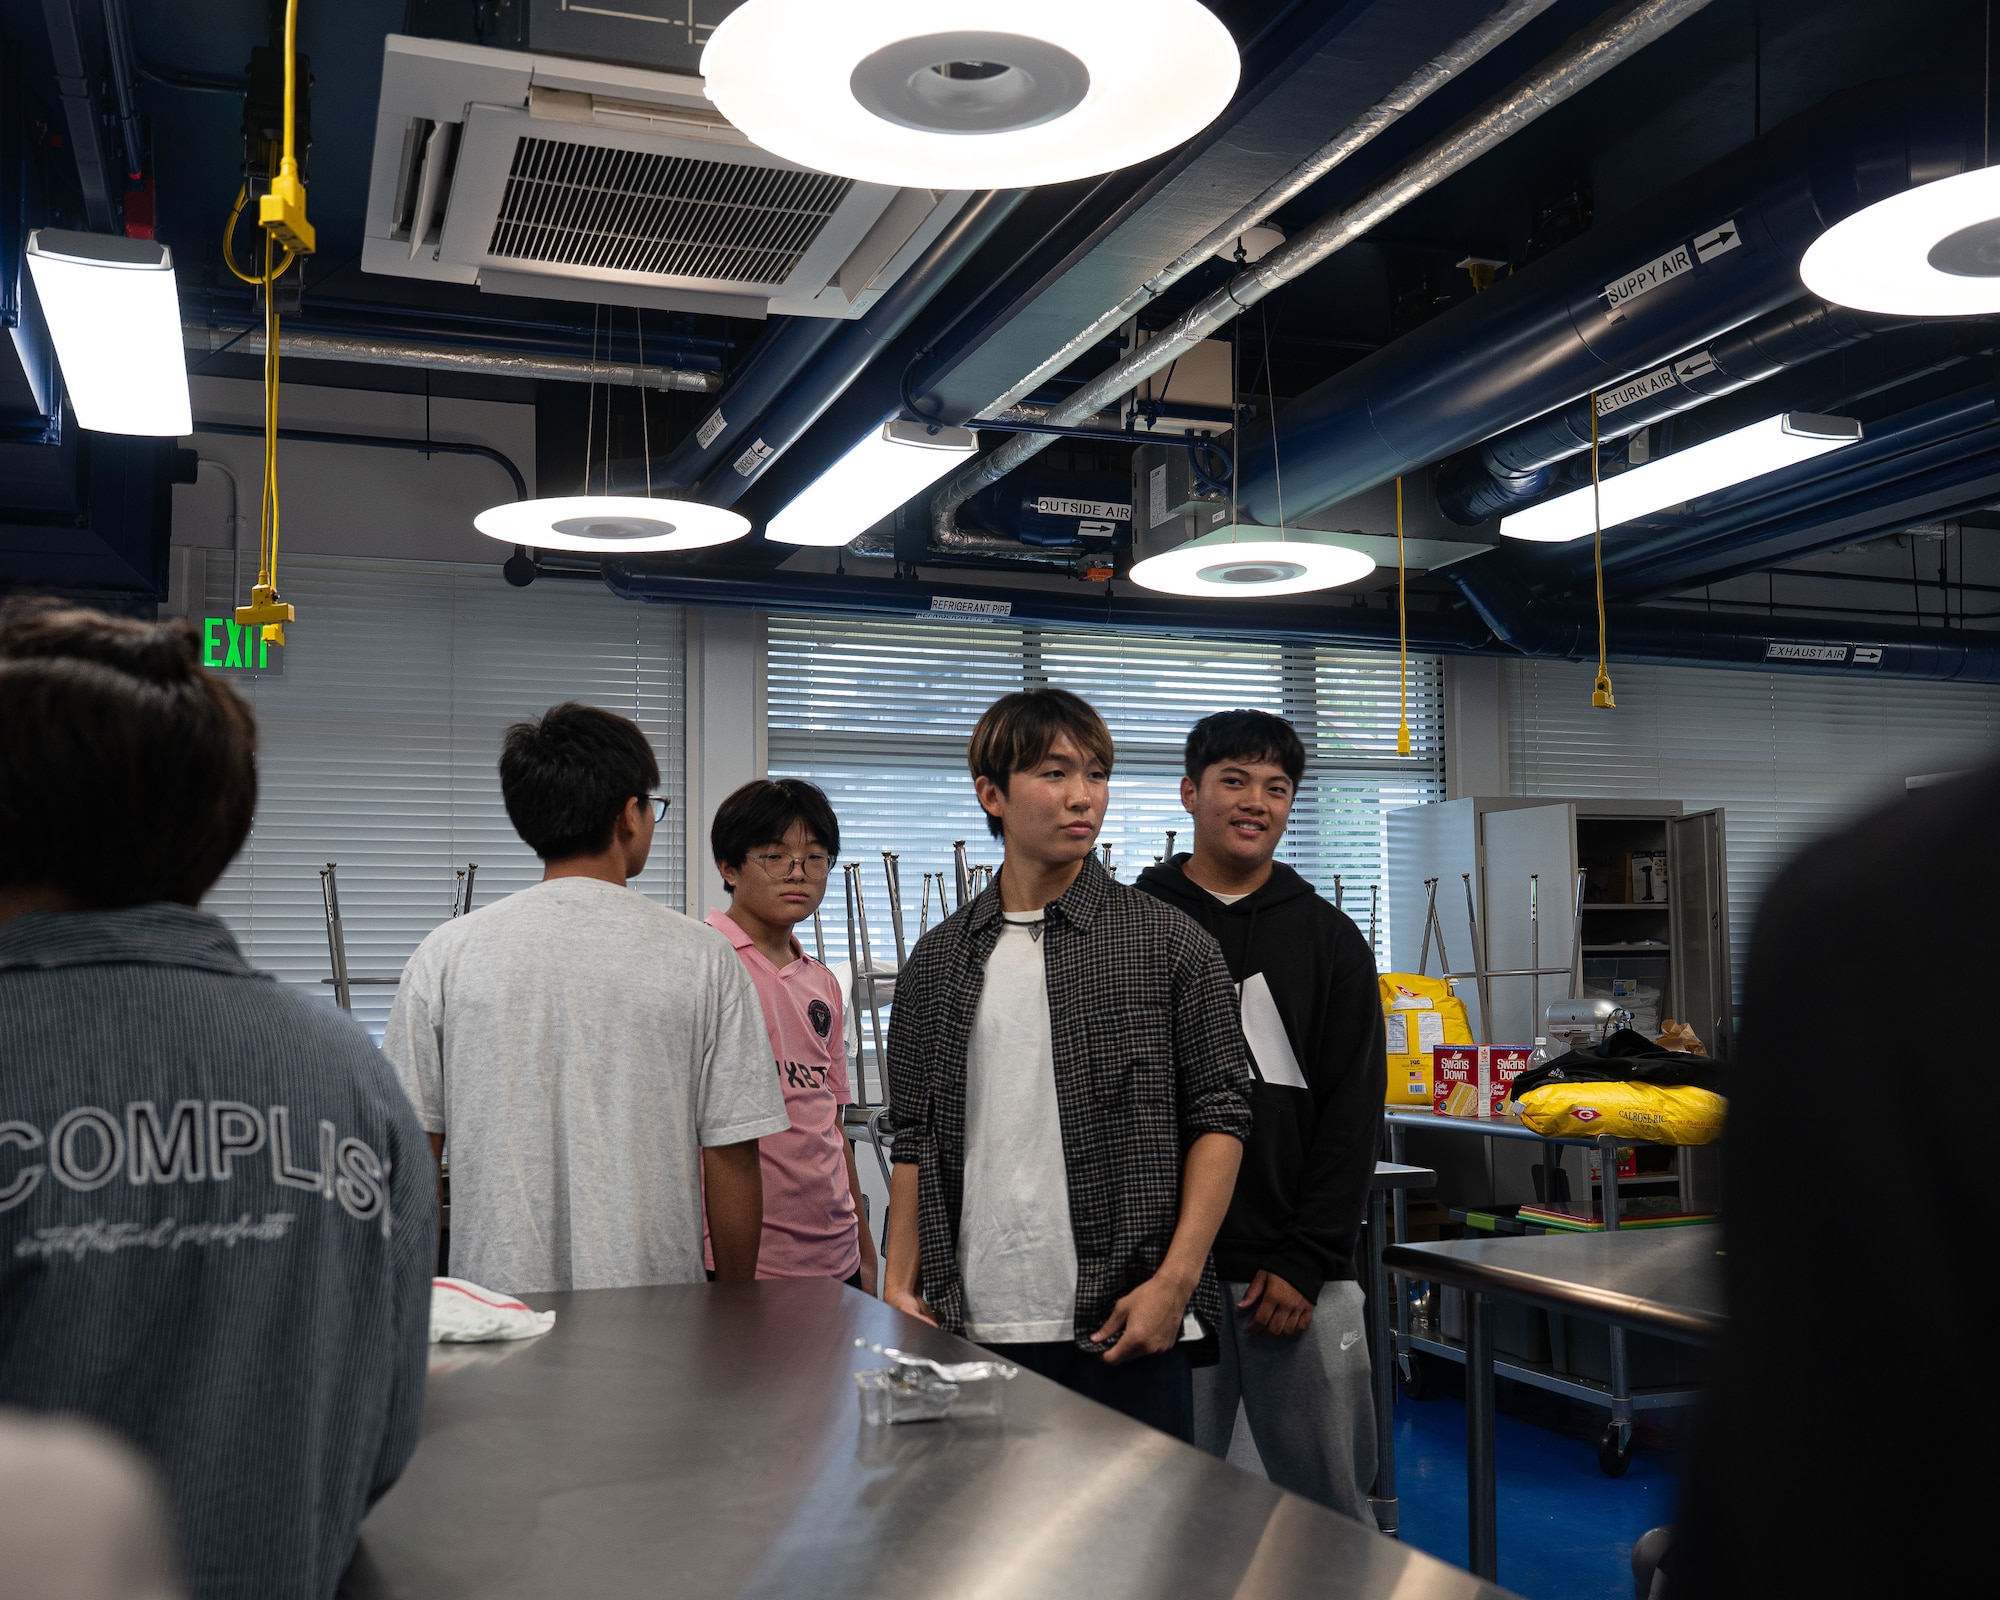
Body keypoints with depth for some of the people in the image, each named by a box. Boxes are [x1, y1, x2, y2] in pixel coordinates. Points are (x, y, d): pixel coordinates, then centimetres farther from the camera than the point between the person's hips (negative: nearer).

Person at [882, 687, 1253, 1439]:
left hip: (1126, 1322, -2)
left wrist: (1176, 1279, -11)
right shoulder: (938, 961, 9)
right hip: (976, 1324, 3)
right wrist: (902, 1286, 5)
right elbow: (916, 1140, 13)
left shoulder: (1169, 944, 0)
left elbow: (1219, 1116, -2)